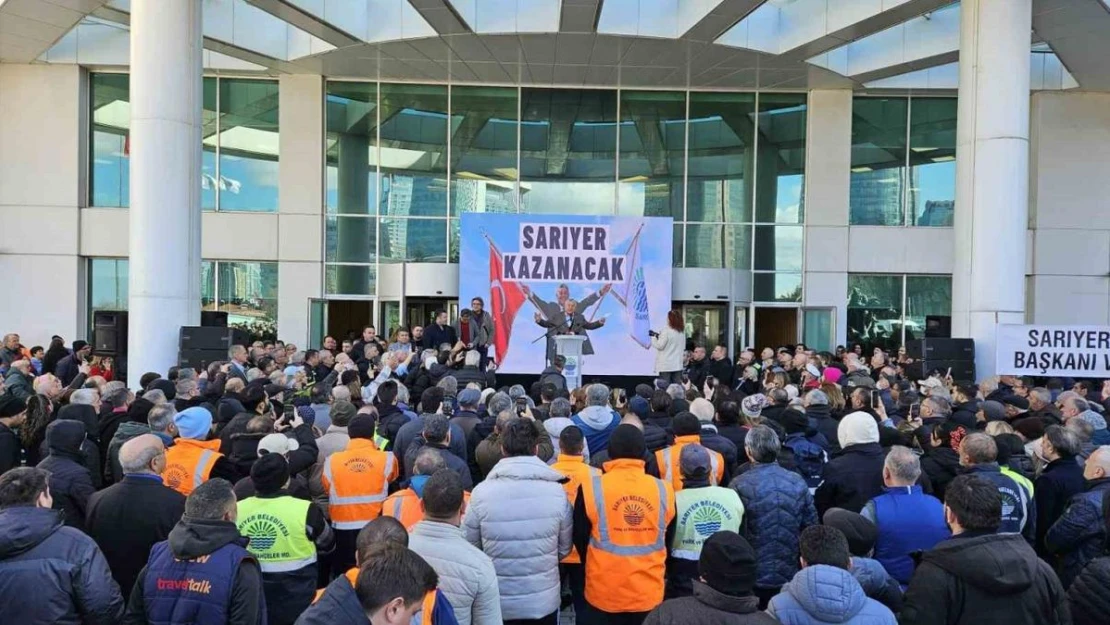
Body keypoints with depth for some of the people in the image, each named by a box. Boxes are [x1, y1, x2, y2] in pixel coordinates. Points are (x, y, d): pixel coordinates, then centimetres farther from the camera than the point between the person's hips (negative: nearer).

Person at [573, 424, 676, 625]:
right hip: (649, 593, 2)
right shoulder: (664, 490, -7)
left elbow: (580, 540, 0)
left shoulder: (591, 489, -14)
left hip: (603, 593, -2)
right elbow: (668, 541, 8)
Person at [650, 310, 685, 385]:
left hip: (665, 365, -6)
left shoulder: (666, 330, -12)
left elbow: (659, 345, -12)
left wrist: (654, 336, 4)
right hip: (677, 365, 6)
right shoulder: (682, 332, 7)